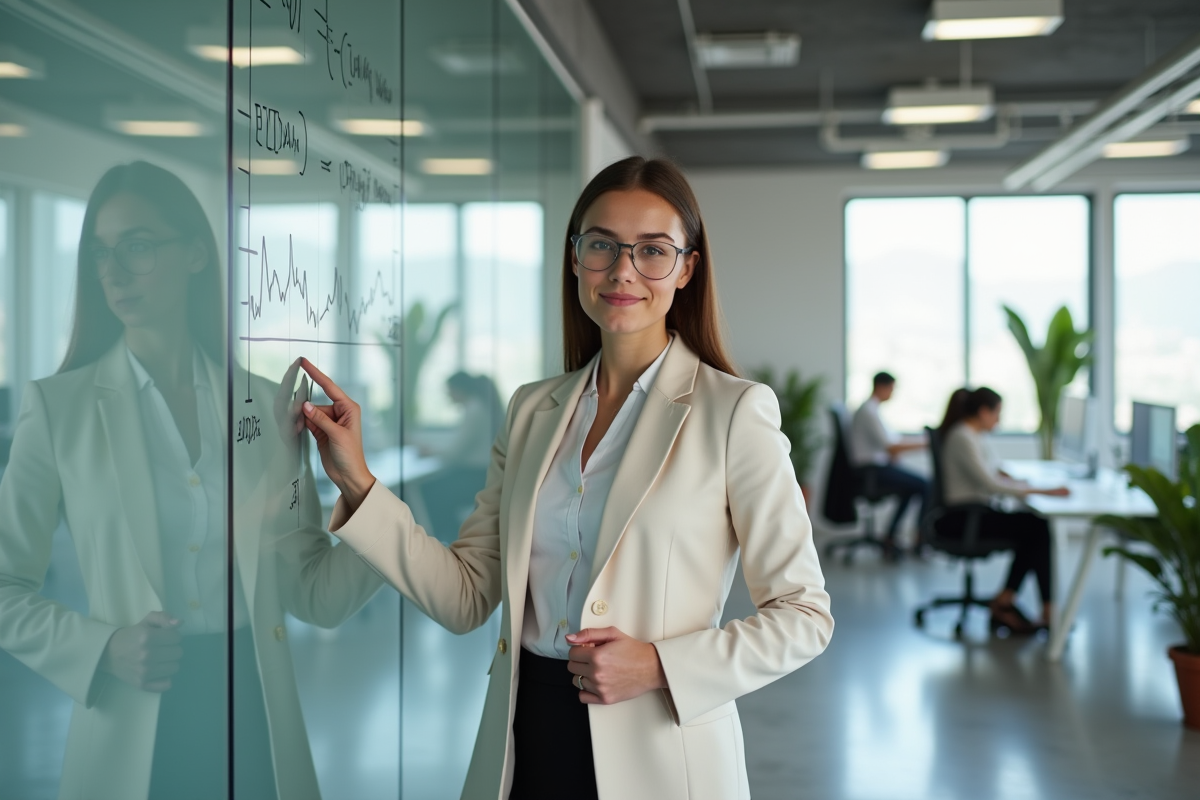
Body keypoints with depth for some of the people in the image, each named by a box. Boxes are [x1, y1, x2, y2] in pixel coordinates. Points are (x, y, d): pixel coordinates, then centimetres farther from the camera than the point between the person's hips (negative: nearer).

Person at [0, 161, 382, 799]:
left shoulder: (266, 404, 1)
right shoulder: (59, 406, -3)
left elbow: (317, 597, 3)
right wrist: (103, 649, -15)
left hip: (259, 719, 2)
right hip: (131, 736, -2)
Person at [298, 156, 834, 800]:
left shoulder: (734, 411, -8)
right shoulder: (532, 410, 6)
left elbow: (802, 616, -7)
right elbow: (465, 598, 3)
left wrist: (659, 667, -17)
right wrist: (356, 482, -4)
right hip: (522, 744, 4)